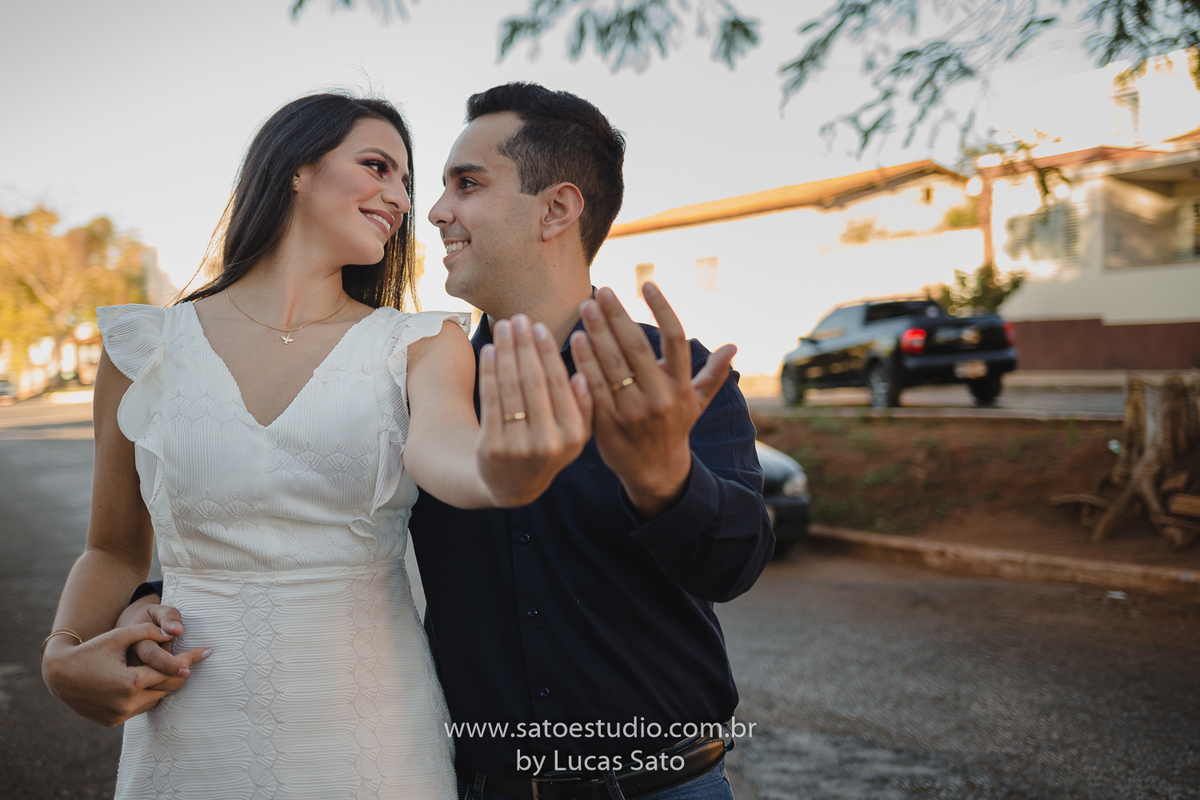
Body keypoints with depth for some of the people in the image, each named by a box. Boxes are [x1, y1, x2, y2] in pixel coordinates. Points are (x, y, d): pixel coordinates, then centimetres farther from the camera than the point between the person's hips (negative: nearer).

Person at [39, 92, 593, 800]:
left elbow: (436, 443, -26)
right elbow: (115, 551, 9)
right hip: (189, 741, 1)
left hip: (370, 736, 0)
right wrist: (65, 653, -10)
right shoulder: (144, 347, -1)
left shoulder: (421, 344, -3)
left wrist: (502, 475, -48)